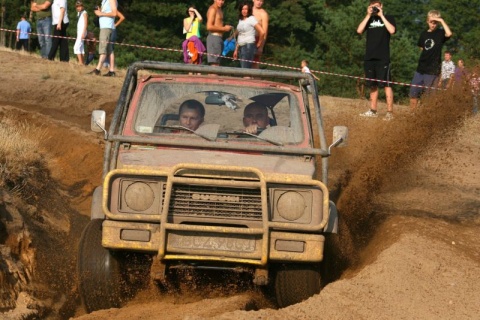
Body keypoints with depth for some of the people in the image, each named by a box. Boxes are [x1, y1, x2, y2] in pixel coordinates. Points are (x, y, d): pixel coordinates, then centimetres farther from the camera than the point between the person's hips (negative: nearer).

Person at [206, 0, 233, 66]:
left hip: (219, 38, 10)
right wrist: (224, 28, -13)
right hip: (214, 37, -10)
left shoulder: (219, 10, 19)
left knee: (216, 64, 8)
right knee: (215, 64, -14)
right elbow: (209, 27, -18)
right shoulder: (213, 9, -10)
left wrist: (226, 28, 9)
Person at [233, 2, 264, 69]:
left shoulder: (251, 19, -6)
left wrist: (258, 44, -1)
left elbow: (262, 32, -12)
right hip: (241, 47, 7)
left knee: (245, 68, -14)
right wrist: (236, 50, 17)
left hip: (249, 46, -7)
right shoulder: (240, 20, 16)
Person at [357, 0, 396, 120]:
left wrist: (381, 16, -9)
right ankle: (373, 111, 17)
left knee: (386, 84, -9)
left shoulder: (388, 18, 5)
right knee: (373, 85, 11)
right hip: (369, 57, 5)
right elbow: (359, 30, 0)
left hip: (383, 57, -5)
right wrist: (368, 15, -3)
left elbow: (392, 30, -15)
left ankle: (390, 112, -10)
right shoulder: (369, 19, 15)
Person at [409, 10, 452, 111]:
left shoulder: (440, 33, -3)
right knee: (413, 94, 4)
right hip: (420, 68, 5)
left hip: (433, 70, -5)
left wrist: (442, 21, -18)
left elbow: (449, 33, -24)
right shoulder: (423, 34, 12)